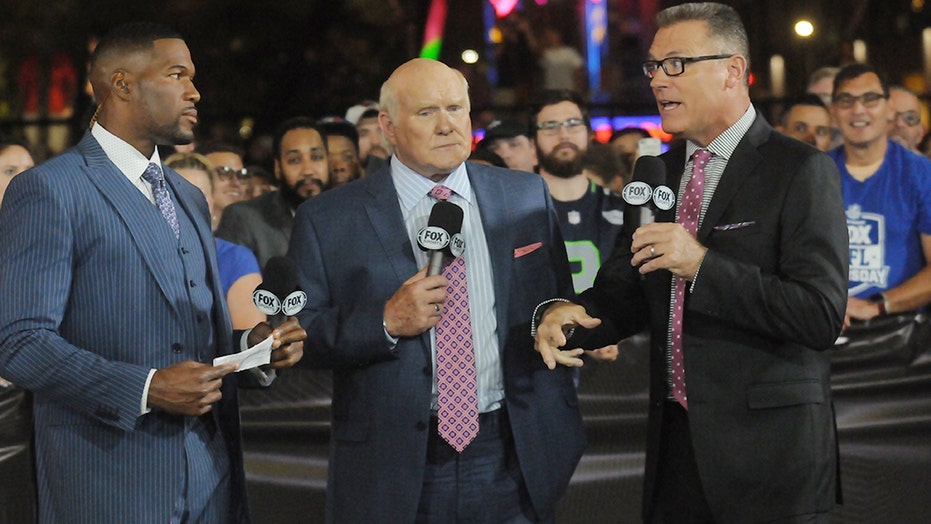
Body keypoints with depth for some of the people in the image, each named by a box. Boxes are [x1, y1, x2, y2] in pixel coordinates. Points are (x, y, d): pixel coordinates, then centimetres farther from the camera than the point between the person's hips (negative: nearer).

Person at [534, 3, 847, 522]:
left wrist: (702, 264, -22)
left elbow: (823, 316, -18)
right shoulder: (661, 172, 12)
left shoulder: (801, 170, -10)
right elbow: (625, 292, 15)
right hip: (675, 443, 6)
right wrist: (564, 313, -7)